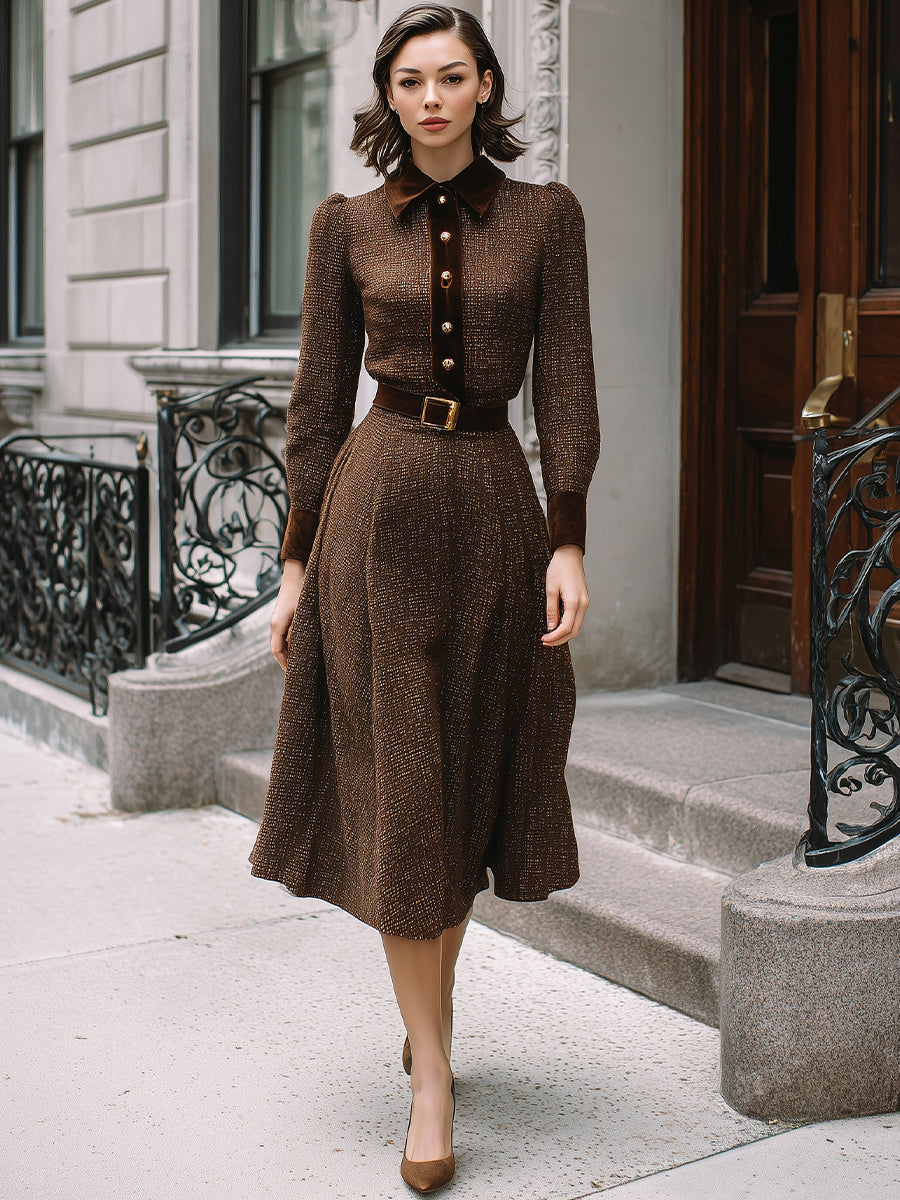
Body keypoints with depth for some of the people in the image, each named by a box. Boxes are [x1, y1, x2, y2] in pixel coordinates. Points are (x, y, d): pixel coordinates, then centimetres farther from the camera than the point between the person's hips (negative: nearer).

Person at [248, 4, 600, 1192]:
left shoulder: (545, 215, 5)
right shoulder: (349, 225, 5)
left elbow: (566, 390, 1)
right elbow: (318, 401, 5)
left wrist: (567, 544, -8)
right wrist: (298, 562, 2)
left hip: (494, 511, 1)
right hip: (379, 509, -1)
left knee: (472, 779, 9)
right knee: (398, 791, -3)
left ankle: (429, 1011, 32)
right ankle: (433, 1079, 3)